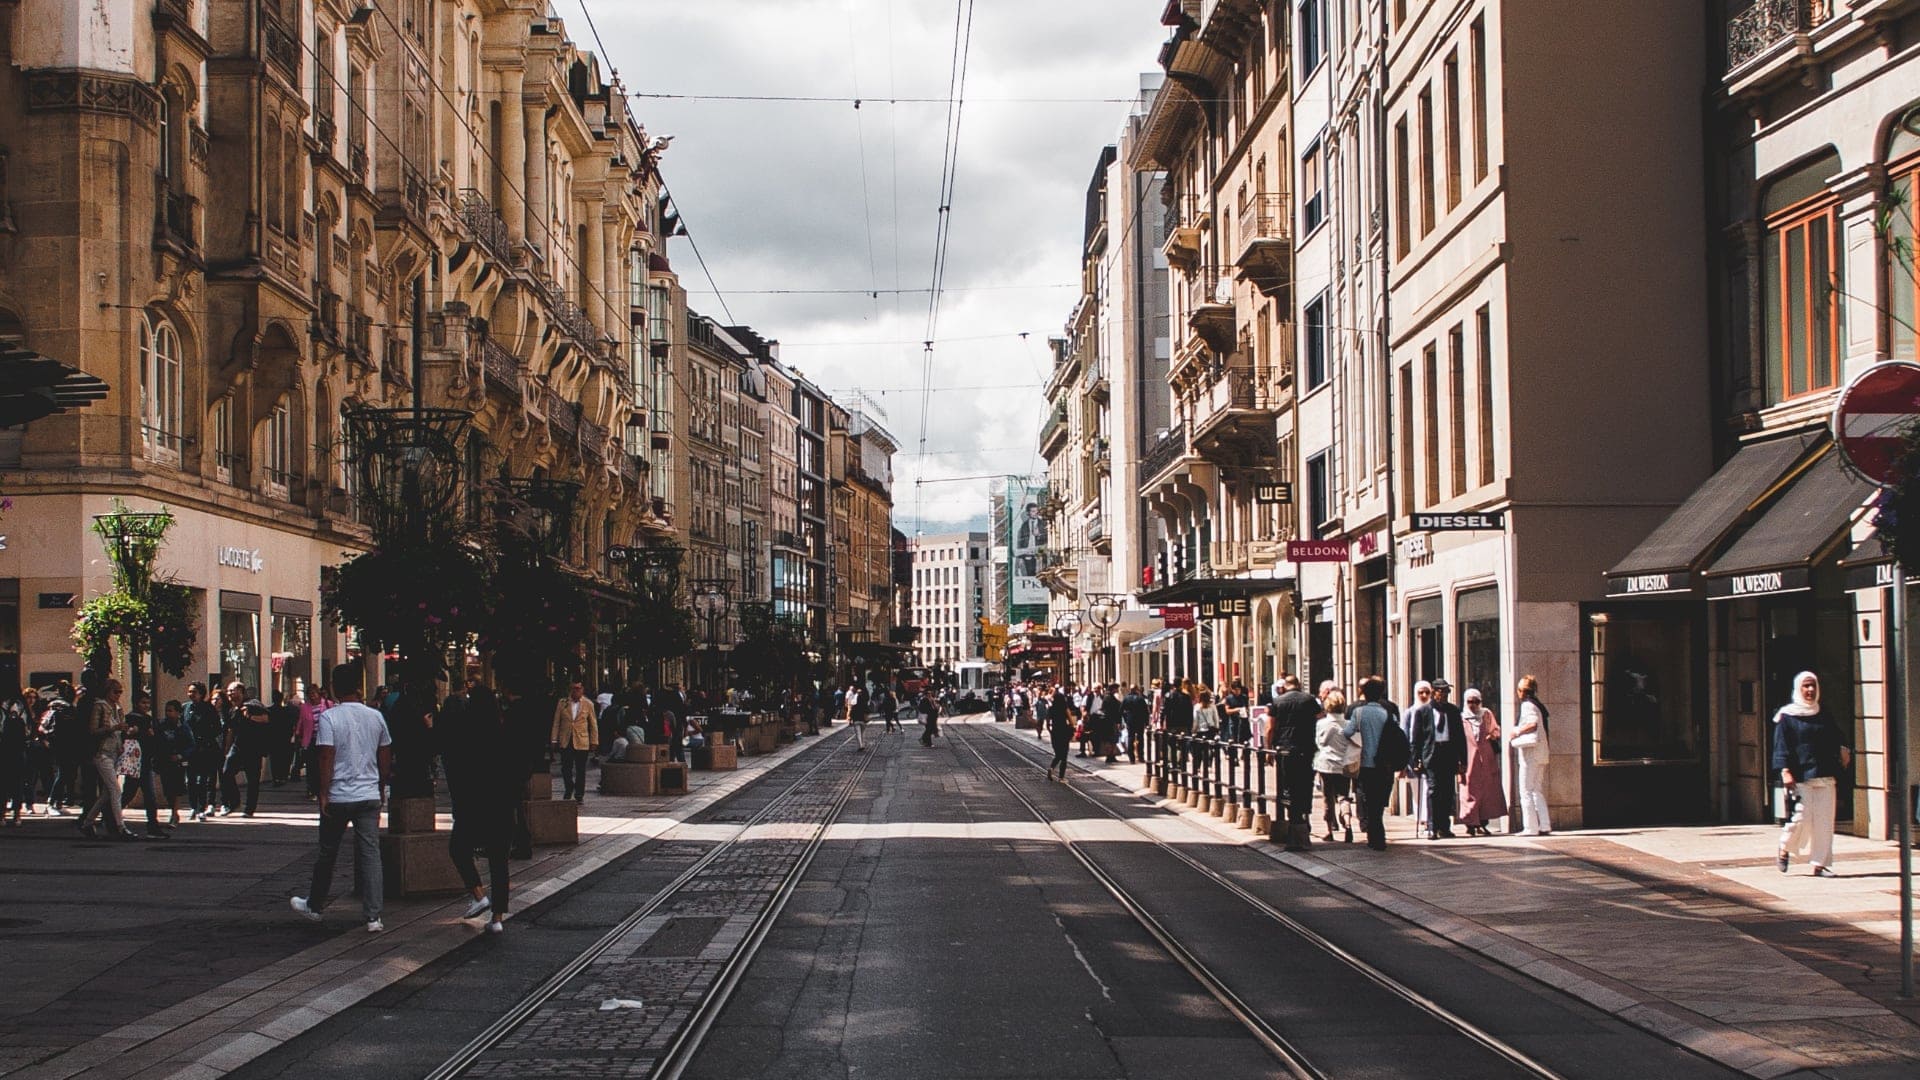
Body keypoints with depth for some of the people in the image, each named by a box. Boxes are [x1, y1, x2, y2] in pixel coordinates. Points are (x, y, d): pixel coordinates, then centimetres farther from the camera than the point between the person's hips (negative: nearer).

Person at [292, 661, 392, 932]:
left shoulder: (328, 717, -9)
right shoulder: (375, 717, 4)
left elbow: (326, 758, -14)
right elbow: (385, 759, 10)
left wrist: (324, 794, -8)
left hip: (338, 797, -3)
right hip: (369, 795, 3)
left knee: (327, 853, 13)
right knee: (370, 853, 1)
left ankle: (314, 906, 30)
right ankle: (373, 917, -3)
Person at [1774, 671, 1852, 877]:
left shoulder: (1823, 716, 16)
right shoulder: (1787, 717, 1)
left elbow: (1837, 740, 21)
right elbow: (1781, 746, -5)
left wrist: (1844, 751, 1)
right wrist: (1785, 771, -15)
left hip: (1825, 776, 5)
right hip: (1800, 776, -5)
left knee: (1824, 820, -1)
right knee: (1802, 816, -11)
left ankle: (1820, 864, 4)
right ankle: (1785, 849, 17)